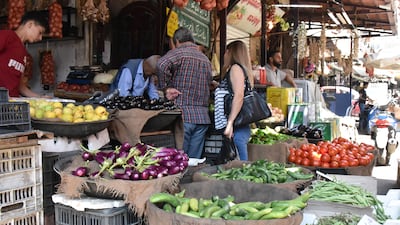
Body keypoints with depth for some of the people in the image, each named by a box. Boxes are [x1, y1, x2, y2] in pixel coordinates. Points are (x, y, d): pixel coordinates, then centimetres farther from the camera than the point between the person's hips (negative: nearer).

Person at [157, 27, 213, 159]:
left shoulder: (178, 53, -3)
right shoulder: (206, 59, 18)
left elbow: (162, 64, -22)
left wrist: (166, 88, -13)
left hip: (183, 115, -6)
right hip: (202, 116, 6)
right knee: (194, 160, 9)